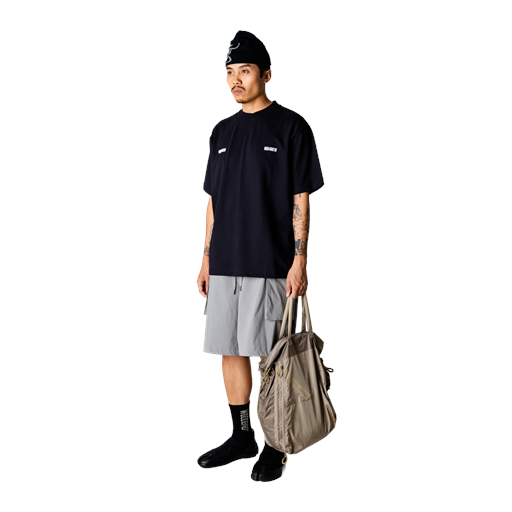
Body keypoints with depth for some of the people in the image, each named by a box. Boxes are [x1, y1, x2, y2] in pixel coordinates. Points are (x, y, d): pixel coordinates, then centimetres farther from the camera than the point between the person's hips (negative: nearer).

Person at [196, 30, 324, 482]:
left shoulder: (291, 127, -2)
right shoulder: (222, 132, 14)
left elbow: (301, 201, -6)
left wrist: (299, 262, -12)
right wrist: (207, 258, 13)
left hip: (271, 266, -6)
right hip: (224, 263, 6)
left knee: (271, 357, 0)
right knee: (230, 351, 10)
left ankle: (275, 446, 15)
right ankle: (242, 437, 25)